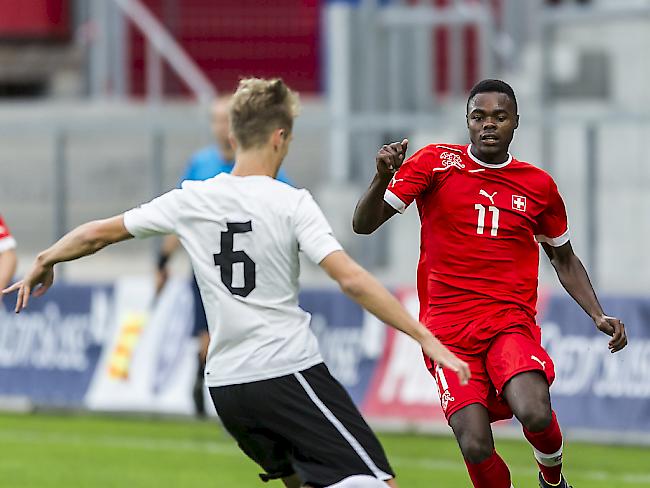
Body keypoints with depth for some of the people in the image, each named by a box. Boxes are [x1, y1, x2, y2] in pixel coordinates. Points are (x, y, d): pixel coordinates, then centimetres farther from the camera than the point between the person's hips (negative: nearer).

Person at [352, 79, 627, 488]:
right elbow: (364, 224, -1)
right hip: (448, 329, -1)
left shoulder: (539, 186, 9)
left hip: (511, 323, 1)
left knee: (535, 414, -27)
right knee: (475, 446, -20)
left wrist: (598, 316, 10)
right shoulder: (436, 163, 2)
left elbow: (564, 260, 23)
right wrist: (383, 178, -21)